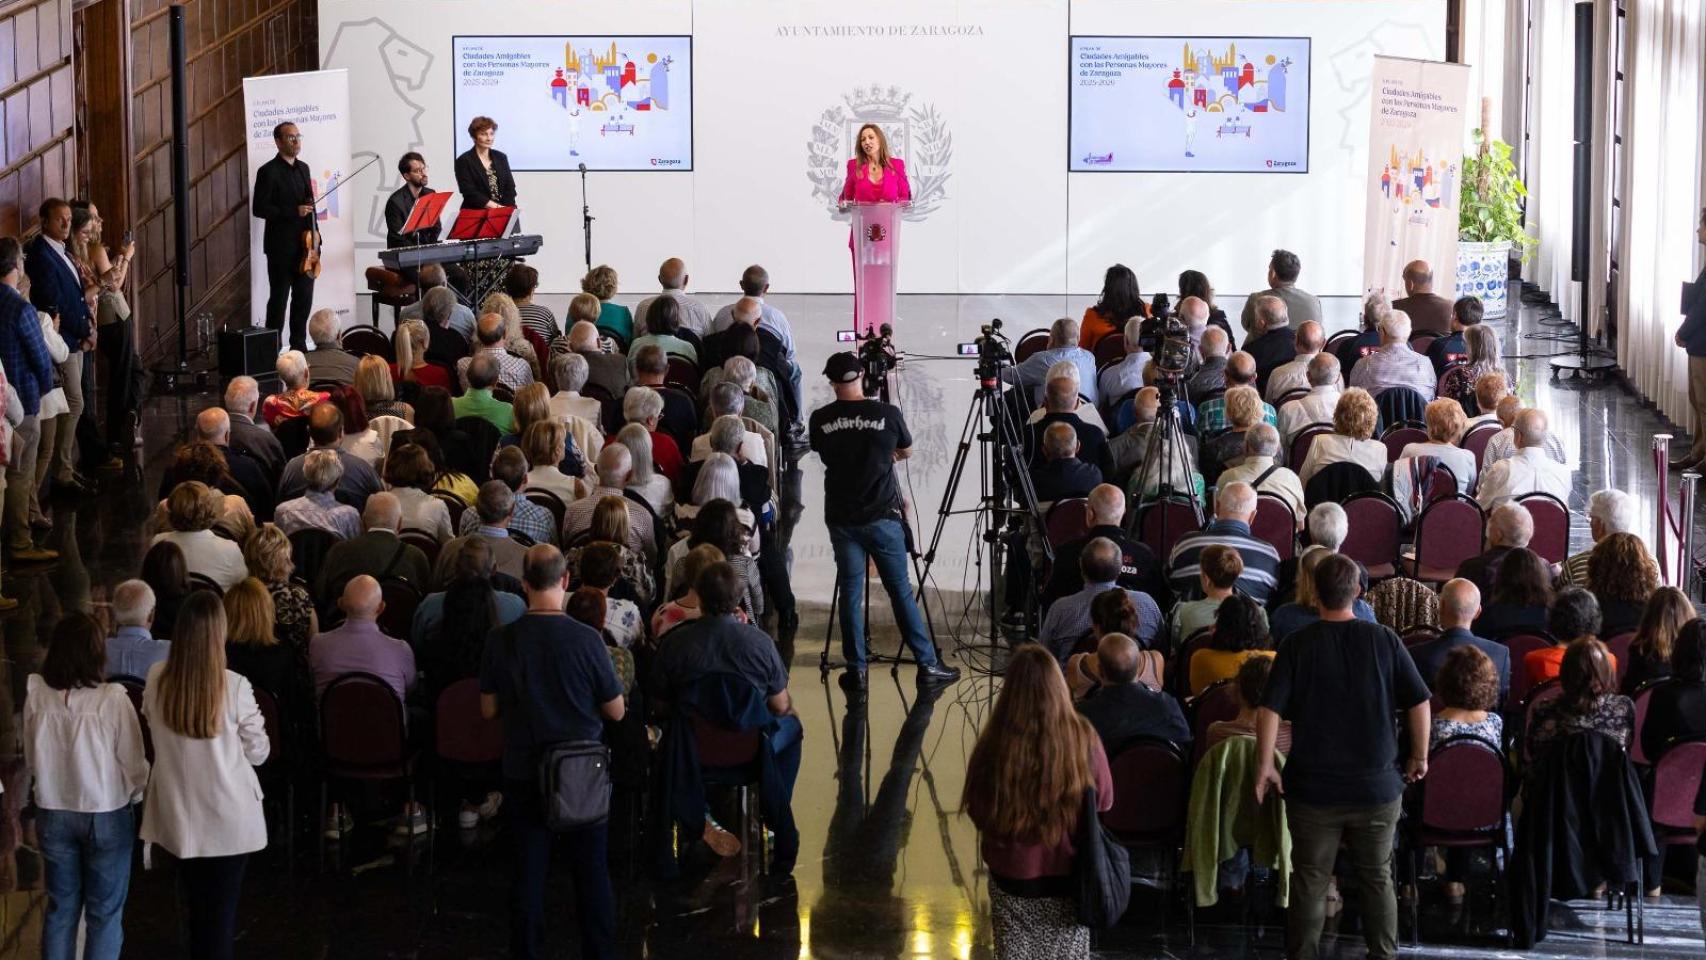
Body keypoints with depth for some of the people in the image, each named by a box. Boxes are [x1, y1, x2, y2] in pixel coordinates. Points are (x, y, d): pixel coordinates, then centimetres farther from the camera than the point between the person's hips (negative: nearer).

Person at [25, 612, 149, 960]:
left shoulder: (37, 696, -10)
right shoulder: (112, 699, -20)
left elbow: (31, 761, 3)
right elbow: (134, 767, -11)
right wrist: (133, 795, 10)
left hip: (52, 813, 3)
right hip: (106, 815, -3)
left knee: (60, 908, 15)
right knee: (104, 914, 8)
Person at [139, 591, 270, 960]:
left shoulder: (157, 680, -10)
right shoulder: (234, 687, -21)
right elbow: (258, 752, -9)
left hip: (178, 815, 4)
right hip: (228, 818, -4)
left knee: (195, 906, 22)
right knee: (221, 914, 9)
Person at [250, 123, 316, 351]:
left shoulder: (303, 168, 13)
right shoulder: (269, 172, -10)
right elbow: (259, 209, -14)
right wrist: (293, 212, -20)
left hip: (304, 246, 7)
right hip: (281, 247, -7)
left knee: (304, 298, 10)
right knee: (279, 299, -2)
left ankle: (299, 345, 19)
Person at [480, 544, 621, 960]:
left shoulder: (501, 640, -9)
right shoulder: (586, 639, -15)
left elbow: (488, 710, 1)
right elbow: (617, 711, -6)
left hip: (523, 774, 2)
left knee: (527, 873, 10)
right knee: (592, 872, 11)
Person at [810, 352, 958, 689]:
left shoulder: (820, 420, -3)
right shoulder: (888, 414, -6)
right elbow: (906, 452, 13)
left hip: (841, 519, 1)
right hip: (883, 518, -1)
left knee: (850, 593, 6)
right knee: (901, 592, 5)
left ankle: (856, 670, 5)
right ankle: (927, 664, 9)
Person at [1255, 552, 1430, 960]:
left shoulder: (1298, 645, -7)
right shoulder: (1383, 640, -5)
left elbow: (1269, 710, -11)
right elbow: (1419, 703, -4)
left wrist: (1264, 766, -1)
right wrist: (1419, 757, 10)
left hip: (1313, 789, -1)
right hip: (1376, 787, 1)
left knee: (1309, 884, 8)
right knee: (1378, 881, 13)